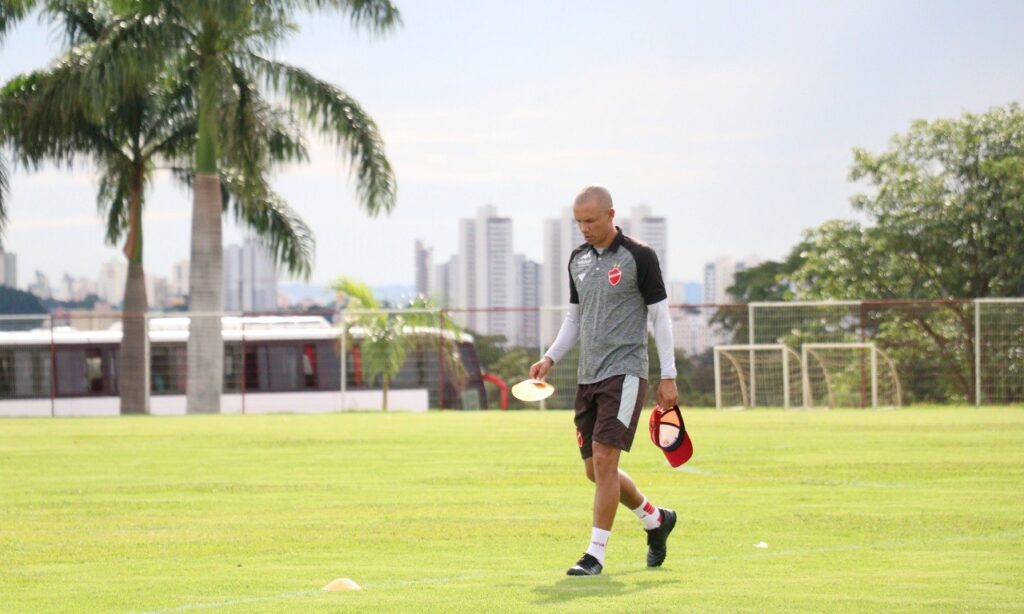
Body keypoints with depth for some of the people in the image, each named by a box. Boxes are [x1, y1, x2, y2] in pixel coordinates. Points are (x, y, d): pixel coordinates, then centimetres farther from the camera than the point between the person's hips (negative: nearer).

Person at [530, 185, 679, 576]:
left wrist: (668, 376, -7)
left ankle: (595, 554, -10)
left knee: (604, 458, -15)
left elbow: (660, 316, -5)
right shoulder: (578, 259, 12)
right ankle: (656, 519, 32)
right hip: (588, 376, 7)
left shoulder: (638, 257, -7)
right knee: (595, 469, 8)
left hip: (625, 372, -7)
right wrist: (550, 358, 9)